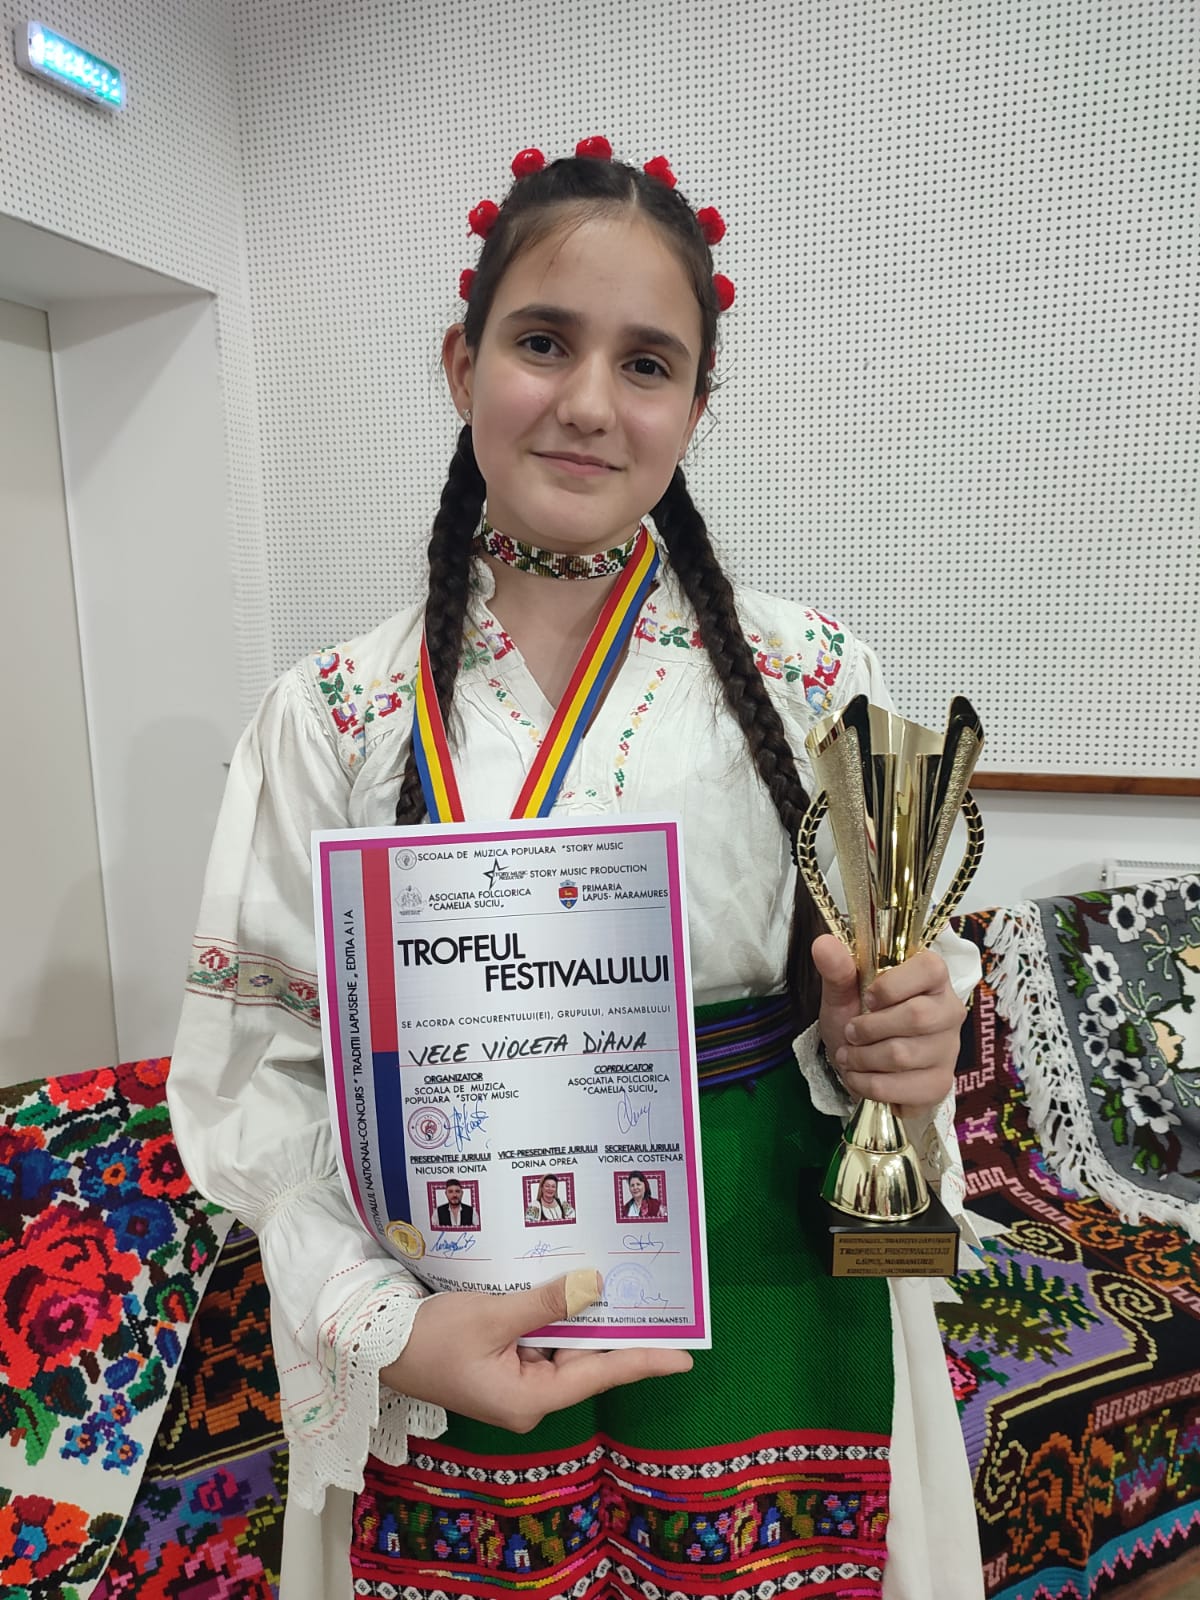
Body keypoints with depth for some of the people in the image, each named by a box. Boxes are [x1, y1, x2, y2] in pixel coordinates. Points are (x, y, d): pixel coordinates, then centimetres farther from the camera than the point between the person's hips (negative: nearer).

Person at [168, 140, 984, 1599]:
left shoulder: (813, 680, -7)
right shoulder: (333, 717, -8)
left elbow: (891, 1004, 2)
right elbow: (256, 1069, -5)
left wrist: (888, 1049, -19)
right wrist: (380, 1321, -17)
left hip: (779, 1357, 1)